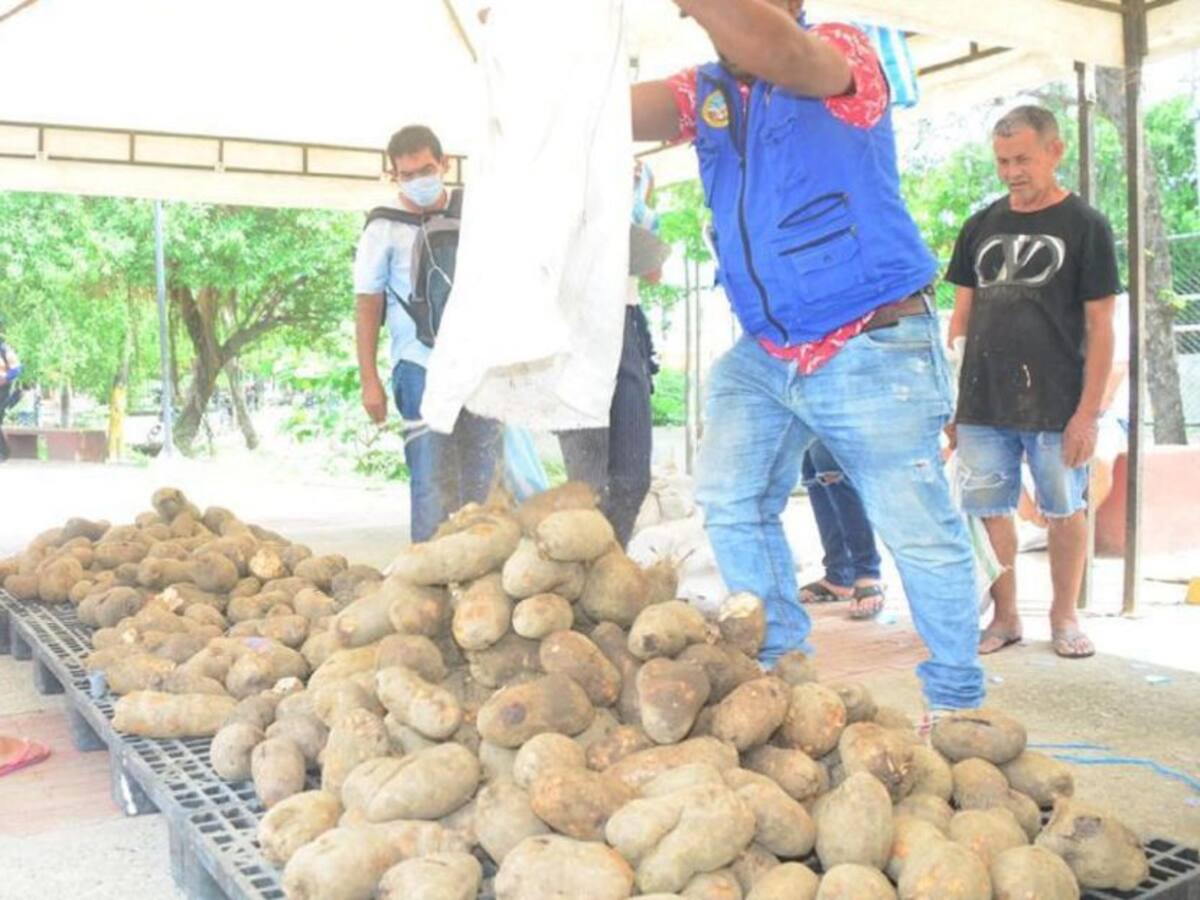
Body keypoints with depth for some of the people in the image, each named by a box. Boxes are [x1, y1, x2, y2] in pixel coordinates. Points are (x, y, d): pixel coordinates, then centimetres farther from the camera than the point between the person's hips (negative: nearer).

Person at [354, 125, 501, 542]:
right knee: (434, 482, -5)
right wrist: (369, 381, -4)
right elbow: (367, 308, 1)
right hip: (422, 368, -3)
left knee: (482, 479, 6)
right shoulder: (384, 230, -1)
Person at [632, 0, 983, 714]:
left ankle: (959, 700, 20)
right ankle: (783, 664, 19)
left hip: (874, 349, -6)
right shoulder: (706, 91, 10)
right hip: (762, 352, 6)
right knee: (730, 501, 2)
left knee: (919, 531, 1)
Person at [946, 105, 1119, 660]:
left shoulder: (1085, 227, 1)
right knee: (988, 513, 4)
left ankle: (1064, 616, 23)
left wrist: (1088, 411, -9)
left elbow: (1100, 326, -3)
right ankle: (1005, 617, 19)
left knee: (1064, 512, 6)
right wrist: (950, 398, 9)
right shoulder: (981, 227, 12)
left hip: (1056, 406, -3)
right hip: (982, 405, 3)